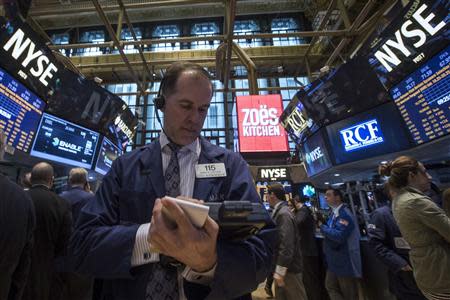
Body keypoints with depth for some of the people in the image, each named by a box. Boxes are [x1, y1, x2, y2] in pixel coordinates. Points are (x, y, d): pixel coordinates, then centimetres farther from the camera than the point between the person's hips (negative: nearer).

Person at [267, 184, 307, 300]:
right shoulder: (279, 211, 6)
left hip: (289, 268, -9)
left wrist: (280, 271, -23)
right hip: (284, 266, 9)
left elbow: (286, 245, -27)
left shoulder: (283, 214, -23)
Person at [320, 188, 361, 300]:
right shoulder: (334, 213, 8)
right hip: (335, 260, 9)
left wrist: (323, 227, -20)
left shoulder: (344, 213, -22)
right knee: (330, 286, 18)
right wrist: (323, 225, -3)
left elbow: (339, 236, -31)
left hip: (345, 261, -9)